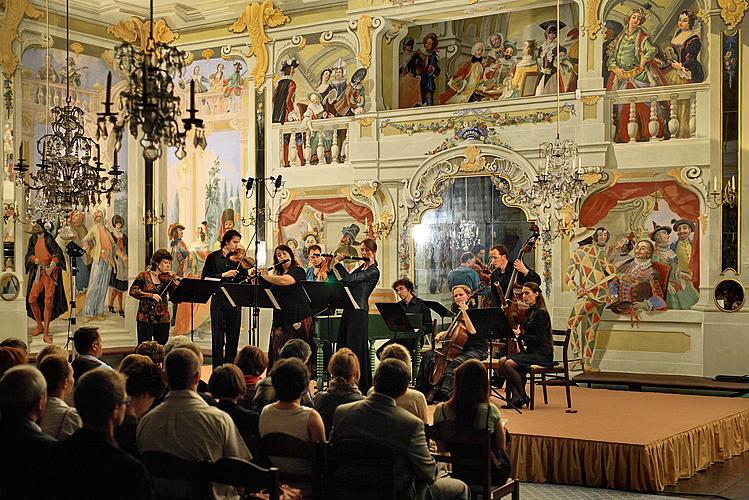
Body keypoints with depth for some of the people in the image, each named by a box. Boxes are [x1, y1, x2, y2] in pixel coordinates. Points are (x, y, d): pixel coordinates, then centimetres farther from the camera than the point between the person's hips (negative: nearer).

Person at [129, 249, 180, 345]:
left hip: (162, 319, 3)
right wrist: (150, 295, -19)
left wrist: (176, 282, -18)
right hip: (145, 318, -3)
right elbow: (132, 291, -10)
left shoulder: (168, 279, 6)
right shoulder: (144, 276, 0)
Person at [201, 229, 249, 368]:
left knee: (233, 336, 5)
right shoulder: (213, 257, 2)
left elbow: (243, 278, 1)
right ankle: (217, 368, 5)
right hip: (218, 300, -2)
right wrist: (223, 275, -15)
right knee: (218, 336, -1)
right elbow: (205, 278, -4)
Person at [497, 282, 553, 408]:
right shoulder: (529, 312, 15)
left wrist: (521, 335, -24)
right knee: (502, 360, -9)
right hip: (530, 351, 9)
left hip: (542, 354, -9)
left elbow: (539, 339, -19)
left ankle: (523, 396, -10)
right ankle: (516, 397, -11)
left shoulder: (541, 313, -12)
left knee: (509, 364, -24)